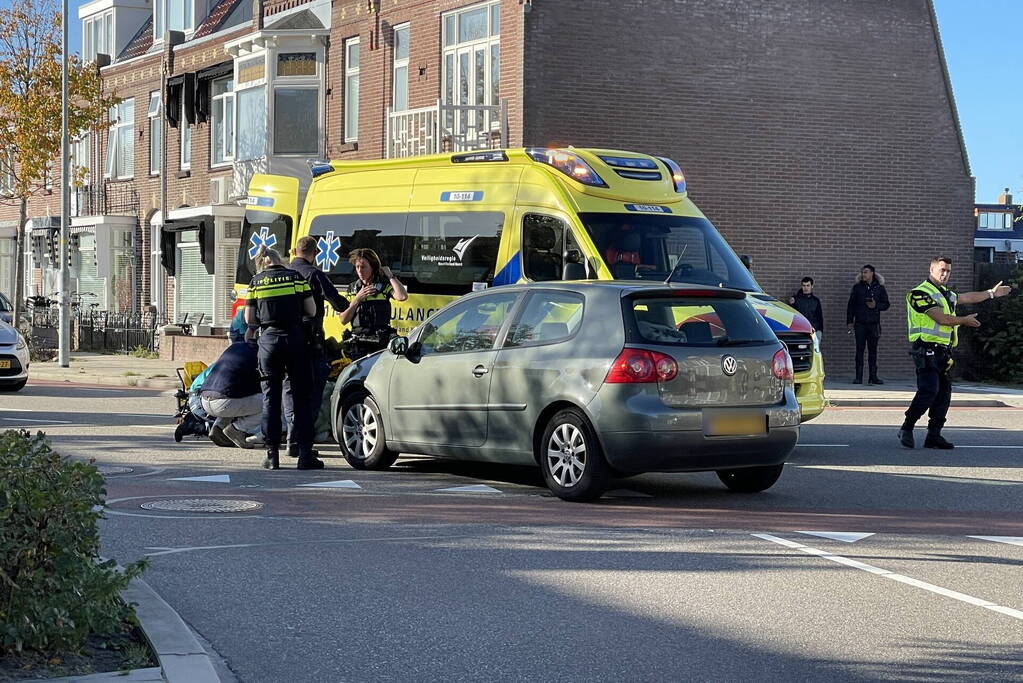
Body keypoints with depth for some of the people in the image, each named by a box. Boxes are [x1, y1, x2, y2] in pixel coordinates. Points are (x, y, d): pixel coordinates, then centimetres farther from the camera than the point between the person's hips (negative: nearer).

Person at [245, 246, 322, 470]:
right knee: (301, 396, 5)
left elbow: (249, 319, 6)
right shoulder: (296, 277, 5)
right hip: (295, 338, 0)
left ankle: (272, 454, 6)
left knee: (271, 398, 7)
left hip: (269, 340, 0)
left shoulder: (256, 282, 5)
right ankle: (305, 454, 1)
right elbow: (311, 311, 3)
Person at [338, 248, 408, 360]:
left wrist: (390, 276, -6)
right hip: (357, 344, 3)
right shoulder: (352, 288, 15)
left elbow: (402, 296, -17)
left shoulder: (384, 285, 5)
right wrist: (358, 298, -2)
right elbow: (343, 320, 9)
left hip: (380, 343, -3)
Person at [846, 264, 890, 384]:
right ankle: (858, 376, -1)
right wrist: (849, 322, 3)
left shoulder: (880, 288, 6)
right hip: (860, 323, 0)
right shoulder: (857, 287, 7)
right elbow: (851, 305, 9)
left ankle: (873, 376, 8)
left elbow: (886, 304, 9)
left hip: (874, 323, 0)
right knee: (859, 349, -2)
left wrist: (876, 305, -11)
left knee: (873, 350, 3)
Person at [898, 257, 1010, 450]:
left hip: (942, 352, 9)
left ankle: (934, 435, 9)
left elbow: (968, 297, 36)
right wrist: (965, 320, -2)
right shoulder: (920, 293, -10)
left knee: (944, 393, 6)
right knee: (928, 391, -17)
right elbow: (941, 318, -15)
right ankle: (906, 429, -7)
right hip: (926, 350, -9)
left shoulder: (946, 294, 20)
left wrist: (991, 293, 38)